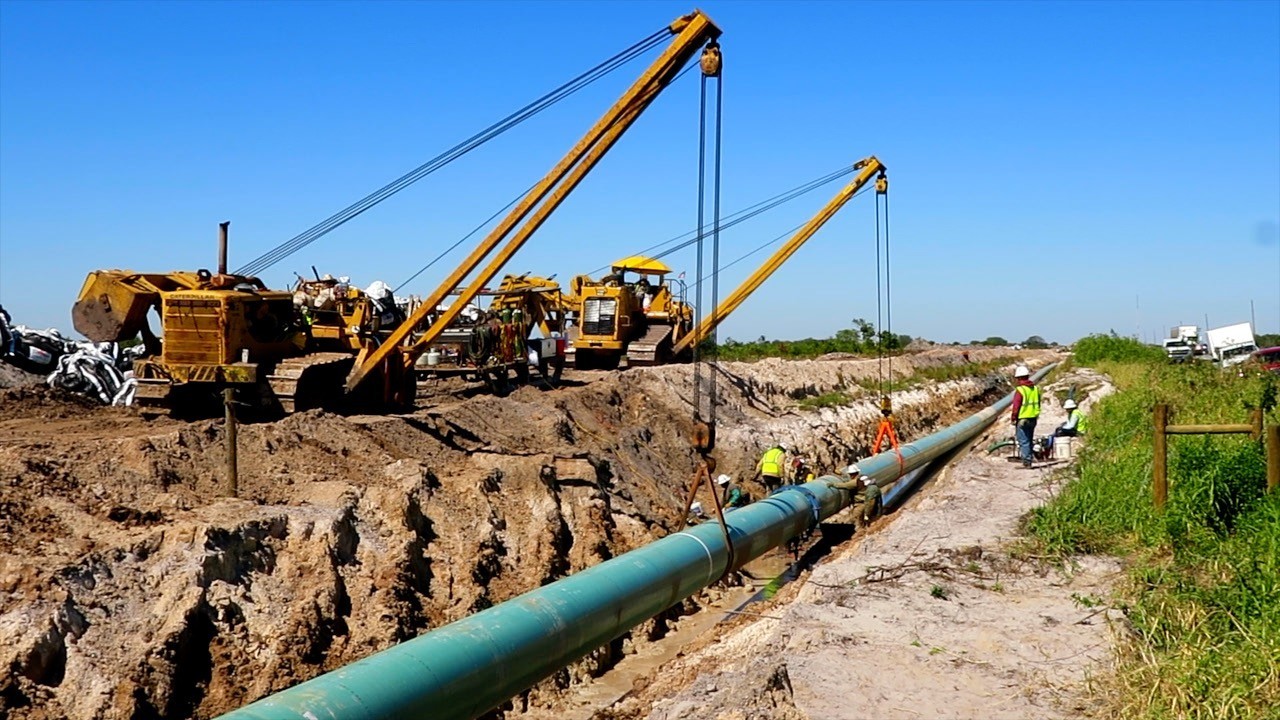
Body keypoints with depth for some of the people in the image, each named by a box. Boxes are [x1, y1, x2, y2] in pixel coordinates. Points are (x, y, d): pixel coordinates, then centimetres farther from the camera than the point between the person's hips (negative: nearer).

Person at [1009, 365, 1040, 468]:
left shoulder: (1020, 390, -15)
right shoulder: (1036, 389, 8)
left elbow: (1016, 407, -15)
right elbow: (1038, 404, 15)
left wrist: (1013, 418, -4)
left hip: (1022, 420, -8)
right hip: (1033, 419, 8)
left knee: (1023, 441, -4)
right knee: (1029, 440, 16)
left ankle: (1026, 462, -6)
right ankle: (1028, 460, 21)